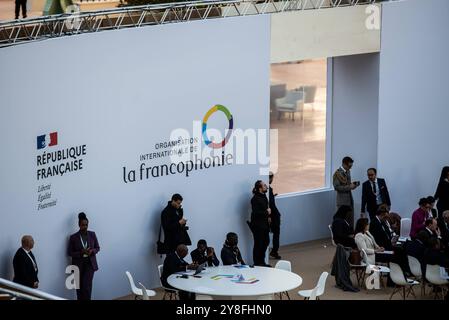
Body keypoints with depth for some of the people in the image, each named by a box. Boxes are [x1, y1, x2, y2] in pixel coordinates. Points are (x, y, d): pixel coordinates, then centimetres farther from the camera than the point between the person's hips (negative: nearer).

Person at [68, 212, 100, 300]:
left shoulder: (92, 234, 3)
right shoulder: (73, 237, -3)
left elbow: (97, 248, 10)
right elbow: (70, 253, -1)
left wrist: (92, 251, -13)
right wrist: (81, 252, -17)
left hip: (90, 264, 0)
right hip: (78, 265, 0)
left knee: (87, 287, -13)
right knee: (79, 288, 3)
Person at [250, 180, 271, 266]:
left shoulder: (264, 196, 9)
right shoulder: (255, 199, -20)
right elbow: (256, 213, -26)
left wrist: (268, 217, 8)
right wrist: (267, 212, -16)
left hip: (264, 224, 9)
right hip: (257, 225, -9)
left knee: (266, 242, 16)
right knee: (258, 244, -2)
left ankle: (262, 262, 27)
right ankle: (257, 263, 8)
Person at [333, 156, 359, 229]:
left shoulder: (348, 171, 12)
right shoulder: (338, 173, -12)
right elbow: (336, 187, -18)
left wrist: (353, 185, 2)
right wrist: (349, 187, -20)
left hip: (350, 199, 7)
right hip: (342, 201, -7)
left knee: (351, 221, 6)